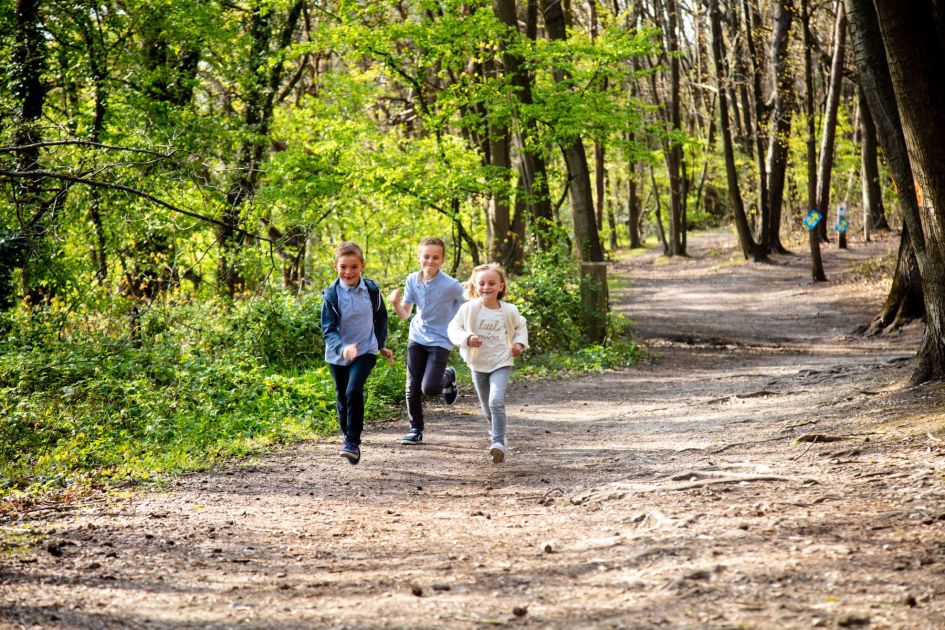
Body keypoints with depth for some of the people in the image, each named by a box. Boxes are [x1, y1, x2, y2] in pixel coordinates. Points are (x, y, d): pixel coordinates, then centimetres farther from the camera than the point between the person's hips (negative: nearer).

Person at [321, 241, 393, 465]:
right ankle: (348, 438, 34)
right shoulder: (331, 295, -14)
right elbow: (328, 329, -18)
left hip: (365, 351, -1)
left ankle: (353, 443, -17)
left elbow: (381, 318, 11)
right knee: (342, 399, 12)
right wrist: (342, 348, -36)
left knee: (354, 391, -23)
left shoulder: (371, 289, -7)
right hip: (338, 354, 1)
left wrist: (382, 345, 15)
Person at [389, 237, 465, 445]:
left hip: (440, 340, -4)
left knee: (429, 388, -15)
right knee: (413, 387, 3)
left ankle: (448, 377, 20)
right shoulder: (412, 280, -4)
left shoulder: (451, 285, -19)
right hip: (417, 338, 4)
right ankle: (415, 430, 19)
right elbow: (405, 314, 0)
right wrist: (395, 303, -20)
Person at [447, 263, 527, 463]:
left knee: (496, 401, -23)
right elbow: (453, 328, -10)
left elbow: (521, 326, 13)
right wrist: (467, 338, -28)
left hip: (501, 362, -2)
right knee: (487, 407, 16)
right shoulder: (469, 308, -12)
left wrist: (520, 343, -3)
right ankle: (497, 435, 41)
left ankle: (499, 443, -20)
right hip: (478, 364, 2)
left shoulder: (509, 310, -7)